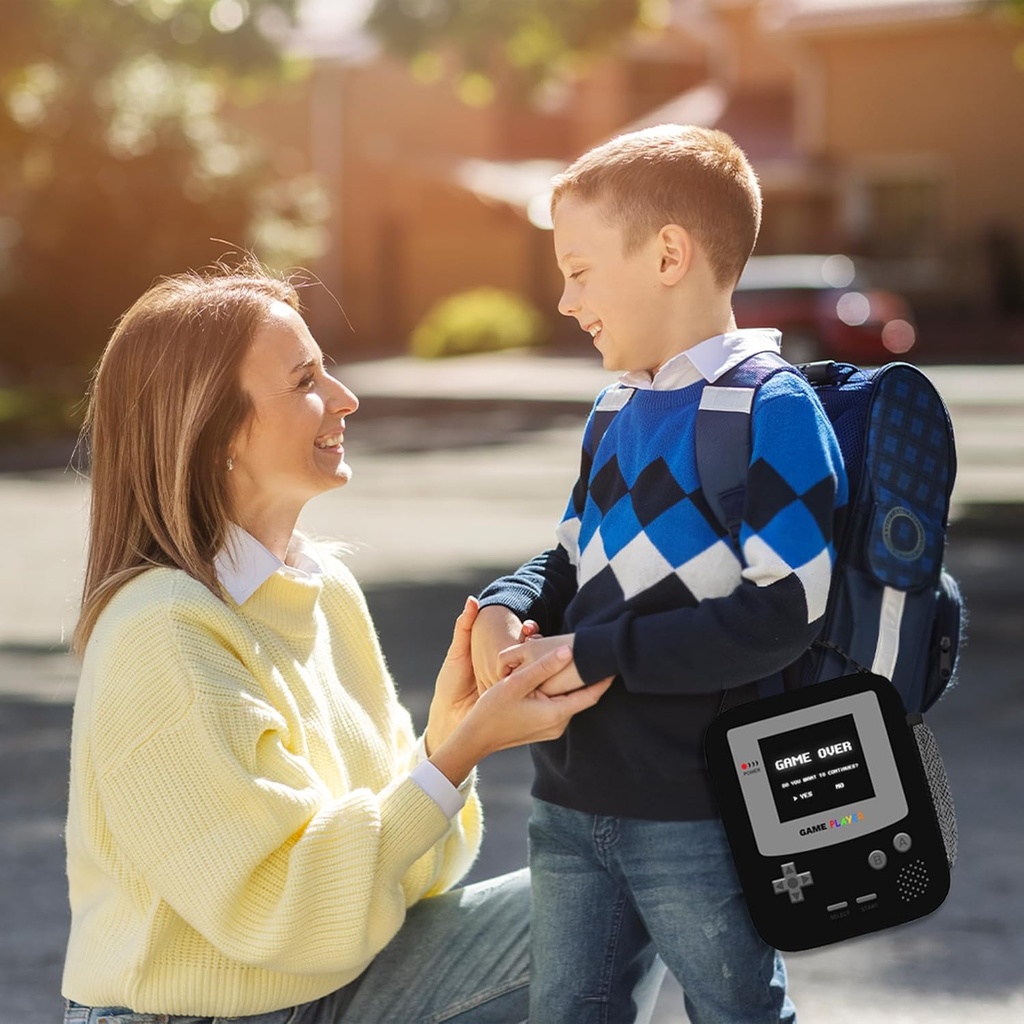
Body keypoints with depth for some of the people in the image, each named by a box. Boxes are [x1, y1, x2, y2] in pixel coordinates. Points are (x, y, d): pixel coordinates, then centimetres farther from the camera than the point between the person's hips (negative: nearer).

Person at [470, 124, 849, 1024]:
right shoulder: (614, 416, 11)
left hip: (700, 815, -8)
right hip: (573, 805, 8)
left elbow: (783, 615, -22)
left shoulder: (772, 412, -15)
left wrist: (589, 655, -20)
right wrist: (508, 608, -2)